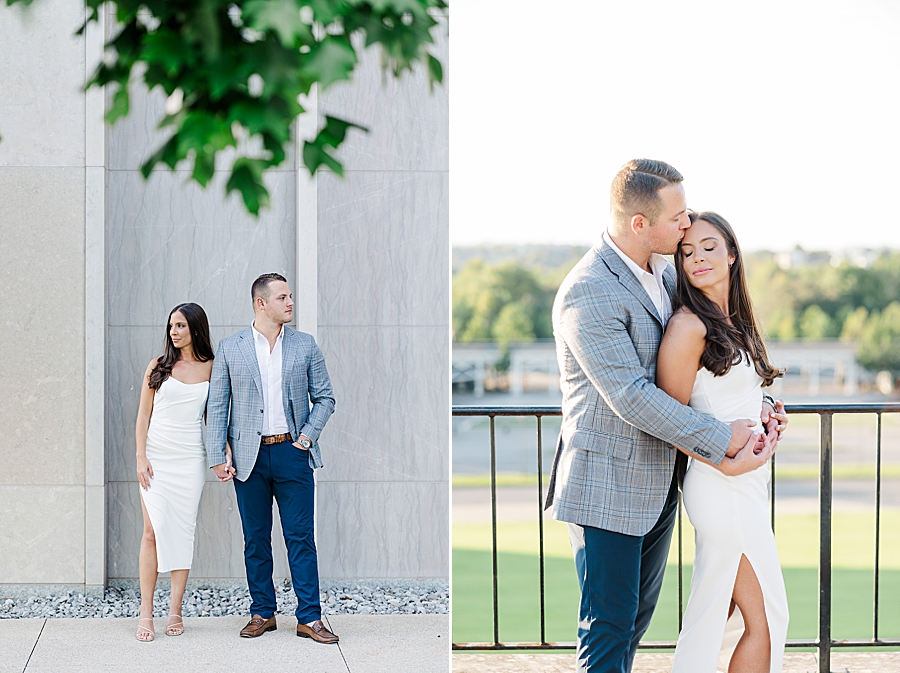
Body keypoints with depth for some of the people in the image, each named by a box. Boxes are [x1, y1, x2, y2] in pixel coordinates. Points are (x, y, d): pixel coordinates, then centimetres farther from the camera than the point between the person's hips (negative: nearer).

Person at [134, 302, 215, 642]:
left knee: (183, 530, 0)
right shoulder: (158, 366, 5)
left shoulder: (211, 369, 6)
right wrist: (141, 458, -4)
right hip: (156, 455, 0)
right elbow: (143, 415, 5)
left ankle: (175, 610, 6)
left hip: (190, 458, 0)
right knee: (153, 530, -7)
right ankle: (146, 611, -4)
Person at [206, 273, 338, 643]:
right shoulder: (230, 348, 3)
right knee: (256, 539, 8)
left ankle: (309, 618, 3)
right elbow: (217, 406, 3)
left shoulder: (305, 345, 6)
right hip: (249, 456, 0)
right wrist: (218, 457, -3)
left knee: (301, 538, -1)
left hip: (292, 453, 0)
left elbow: (325, 397, 10)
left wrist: (307, 435, -4)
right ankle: (262, 613, 19)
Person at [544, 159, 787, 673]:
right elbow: (630, 396, -25)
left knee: (637, 617, 17)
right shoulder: (587, 294, -21)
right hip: (606, 487, -9)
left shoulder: (666, 274, 8)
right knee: (609, 626, -2)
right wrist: (721, 443, -23)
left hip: (658, 483, 9)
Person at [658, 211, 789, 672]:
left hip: (745, 484, 9)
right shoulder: (689, 326, -16)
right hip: (723, 489, -9)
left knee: (715, 612, 14)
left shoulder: (734, 322, 12)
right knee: (765, 618, -1)